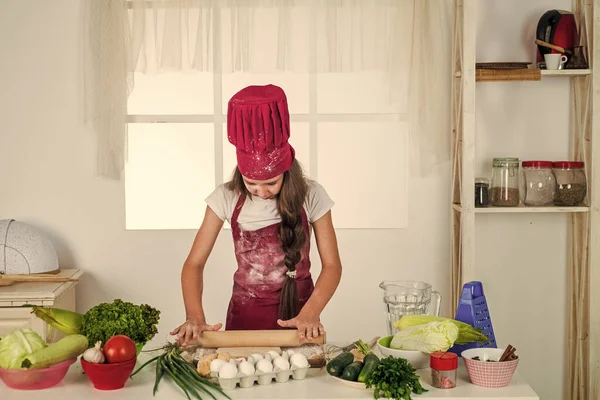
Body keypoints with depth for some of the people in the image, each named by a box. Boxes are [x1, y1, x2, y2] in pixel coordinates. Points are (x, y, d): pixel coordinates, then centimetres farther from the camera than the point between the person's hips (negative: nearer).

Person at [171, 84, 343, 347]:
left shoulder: (311, 196, -13)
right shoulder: (227, 198, -11)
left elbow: (331, 265, -10)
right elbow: (194, 263, -8)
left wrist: (310, 314, -26)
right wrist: (195, 317, -25)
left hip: (297, 313, 0)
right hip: (244, 314, 1)